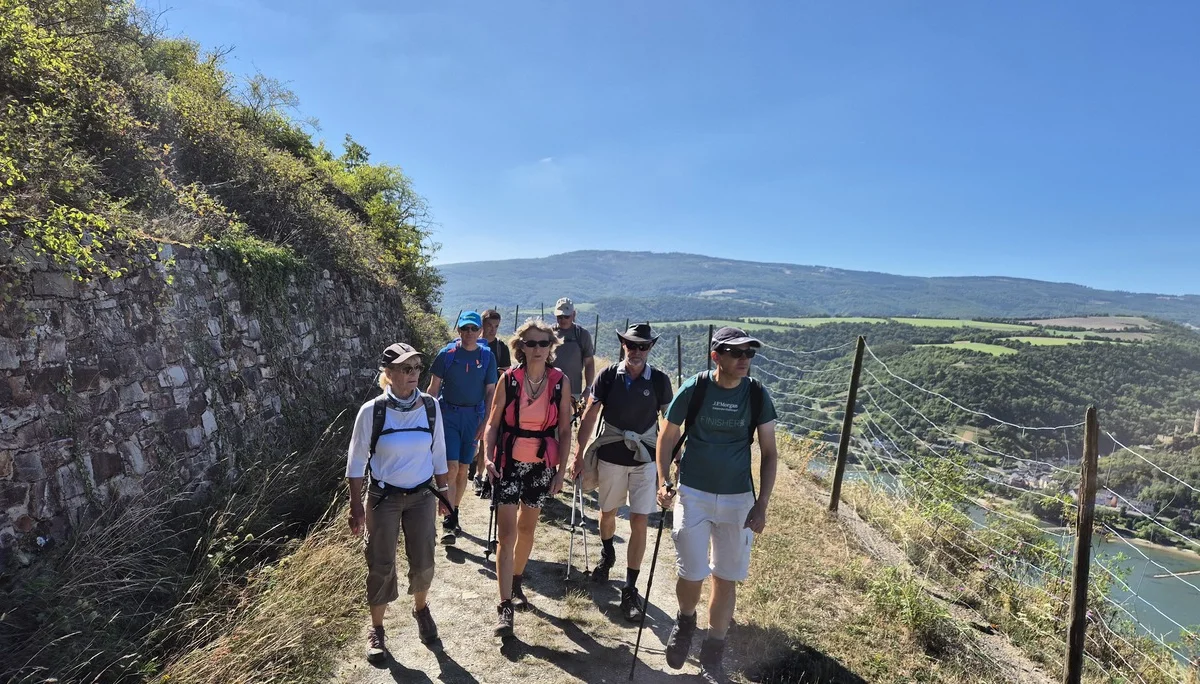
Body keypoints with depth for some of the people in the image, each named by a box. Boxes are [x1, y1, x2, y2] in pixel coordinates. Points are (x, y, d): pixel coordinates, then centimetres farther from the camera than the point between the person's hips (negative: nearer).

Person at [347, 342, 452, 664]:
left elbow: (438, 453, 2)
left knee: (423, 562, 12)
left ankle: (421, 608, 42)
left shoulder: (430, 406, -9)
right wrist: (356, 506, -5)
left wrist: (444, 491, 7)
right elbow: (356, 461, -7)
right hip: (383, 498, -2)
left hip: (422, 496, 2)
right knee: (381, 565, 9)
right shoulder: (371, 410, -16)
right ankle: (376, 628, 33)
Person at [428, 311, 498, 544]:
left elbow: (490, 391, 4)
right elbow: (434, 387, 1)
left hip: (473, 417, 2)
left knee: (463, 470, 10)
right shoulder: (446, 354, -3)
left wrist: (487, 422, -1)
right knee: (451, 467, -11)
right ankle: (448, 522, -3)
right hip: (448, 414, -2)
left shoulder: (487, 356, 1)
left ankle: (454, 513, 28)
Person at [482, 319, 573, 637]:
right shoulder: (508, 379, -8)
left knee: (527, 528, 18)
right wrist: (487, 456, -16)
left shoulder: (561, 381, -6)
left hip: (542, 464, 2)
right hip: (508, 462, -2)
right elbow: (493, 422, -2)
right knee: (507, 533, -4)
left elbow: (564, 430, 0)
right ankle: (504, 607, 6)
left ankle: (516, 584, 41)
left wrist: (561, 470, -2)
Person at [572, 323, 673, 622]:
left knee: (639, 522, -2)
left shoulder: (659, 380, -6)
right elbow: (589, 416, -4)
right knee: (607, 513, 18)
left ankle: (630, 589, 12)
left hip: (645, 459, -1)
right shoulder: (607, 376, -7)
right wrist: (579, 455, -6)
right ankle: (607, 554, 50)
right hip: (610, 456, 1)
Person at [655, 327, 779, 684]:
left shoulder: (757, 395, -7)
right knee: (692, 574, 2)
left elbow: (769, 453, -1)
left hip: (738, 499, 2)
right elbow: (667, 437, -1)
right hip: (693, 495, -2)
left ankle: (712, 652, 33)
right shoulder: (693, 389, -12)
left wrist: (761, 505, -7)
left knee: (726, 578, 10)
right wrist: (663, 482, -10)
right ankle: (685, 622, 37)